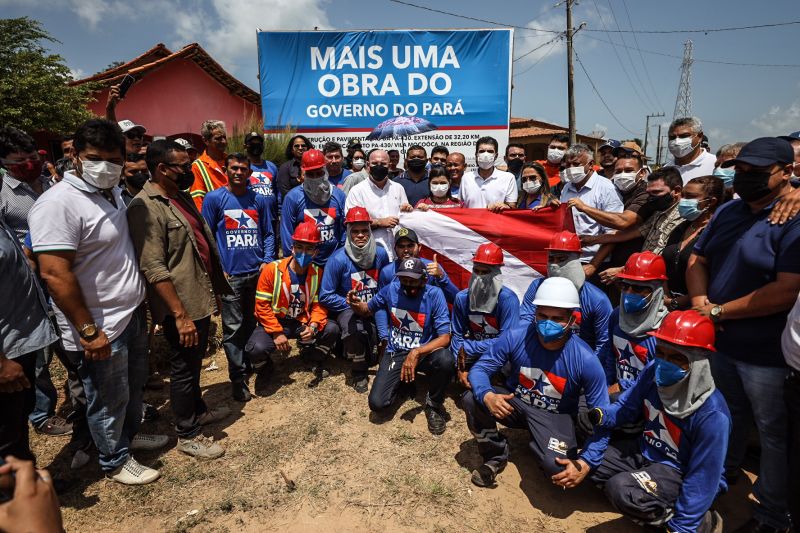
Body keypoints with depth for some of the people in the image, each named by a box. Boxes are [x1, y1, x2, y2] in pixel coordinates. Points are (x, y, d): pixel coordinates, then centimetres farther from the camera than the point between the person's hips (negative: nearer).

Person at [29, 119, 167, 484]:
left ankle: (129, 434, 48)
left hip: (133, 313, 8)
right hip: (100, 327, -8)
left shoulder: (112, 192, 4)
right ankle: (115, 462, 34)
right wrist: (88, 330, -22)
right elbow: (55, 275, -25)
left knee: (134, 386, 25)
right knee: (109, 399, 12)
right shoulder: (59, 203, -23)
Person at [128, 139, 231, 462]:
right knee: (184, 368, 6)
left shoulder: (181, 197, 10)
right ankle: (188, 435, 23)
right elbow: (154, 269, -23)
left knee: (195, 362, 23)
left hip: (201, 299, 9)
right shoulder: (145, 207, -19)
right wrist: (180, 314, -24)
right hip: (182, 306, -9)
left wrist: (215, 288, 18)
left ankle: (198, 410, 43)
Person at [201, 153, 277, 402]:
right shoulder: (214, 198, -1)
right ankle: (238, 377, 10)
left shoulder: (259, 200, 9)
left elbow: (268, 233, 14)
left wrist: (267, 260, 0)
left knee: (254, 323, 14)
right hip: (230, 275, -3)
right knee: (233, 328, 0)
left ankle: (251, 363, 33)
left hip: (258, 272, 4)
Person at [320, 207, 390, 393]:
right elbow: (326, 296, -12)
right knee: (353, 327, -35)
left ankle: (370, 355, 9)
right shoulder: (338, 259, -15)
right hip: (347, 308, -3)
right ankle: (359, 371, -6)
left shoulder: (380, 254, -3)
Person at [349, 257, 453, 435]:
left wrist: (416, 353, -33)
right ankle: (401, 381, 20)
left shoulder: (434, 294, -17)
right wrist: (356, 305, -15)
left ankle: (434, 404, -5)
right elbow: (368, 309, 10)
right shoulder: (390, 290, -9)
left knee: (445, 360, -37)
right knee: (377, 404, -16)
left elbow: (445, 337, -19)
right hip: (395, 353, 2)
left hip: (424, 351, -1)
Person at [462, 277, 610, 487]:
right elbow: (480, 369, -15)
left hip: (555, 416, -2)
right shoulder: (515, 338, -21)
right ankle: (495, 456, 1)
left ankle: (537, 443, 8)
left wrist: (585, 463, -27)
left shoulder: (586, 360, -24)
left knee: (557, 468, -31)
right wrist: (487, 395, -38)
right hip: (515, 403, 2)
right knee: (472, 398, -25)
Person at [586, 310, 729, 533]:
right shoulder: (653, 372, -14)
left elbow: (702, 479, -23)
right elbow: (628, 406, 1)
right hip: (645, 451, 7)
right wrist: (601, 416, -21)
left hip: (680, 471, -6)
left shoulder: (712, 415, -29)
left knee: (622, 490, -30)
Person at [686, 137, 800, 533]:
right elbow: (698, 259, 11)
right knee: (728, 418, 25)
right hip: (719, 340, 7)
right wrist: (699, 300, -7)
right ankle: (720, 474, 46)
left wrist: (719, 311, -19)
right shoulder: (728, 211, 7)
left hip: (767, 352, -6)